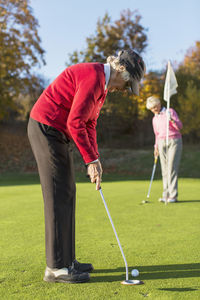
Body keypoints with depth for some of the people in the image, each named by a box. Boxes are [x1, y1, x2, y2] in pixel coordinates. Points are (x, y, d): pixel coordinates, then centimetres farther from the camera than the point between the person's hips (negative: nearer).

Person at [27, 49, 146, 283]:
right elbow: (75, 122, -22)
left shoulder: (102, 83, 15)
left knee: (67, 194, 10)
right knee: (59, 196, -8)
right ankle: (56, 268, 0)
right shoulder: (94, 77, -17)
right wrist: (91, 160, -16)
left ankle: (65, 260, 18)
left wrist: (94, 159, 6)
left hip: (56, 133, 11)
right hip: (46, 129, -10)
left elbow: (89, 124, 15)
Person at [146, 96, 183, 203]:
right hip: (162, 143, 5)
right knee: (165, 170, 2)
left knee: (172, 168, -12)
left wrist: (172, 120, -29)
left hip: (174, 141, -5)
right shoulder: (155, 119, 14)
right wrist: (156, 147, 10)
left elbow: (180, 126, -10)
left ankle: (173, 196, -11)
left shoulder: (171, 111, -1)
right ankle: (166, 195, 6)